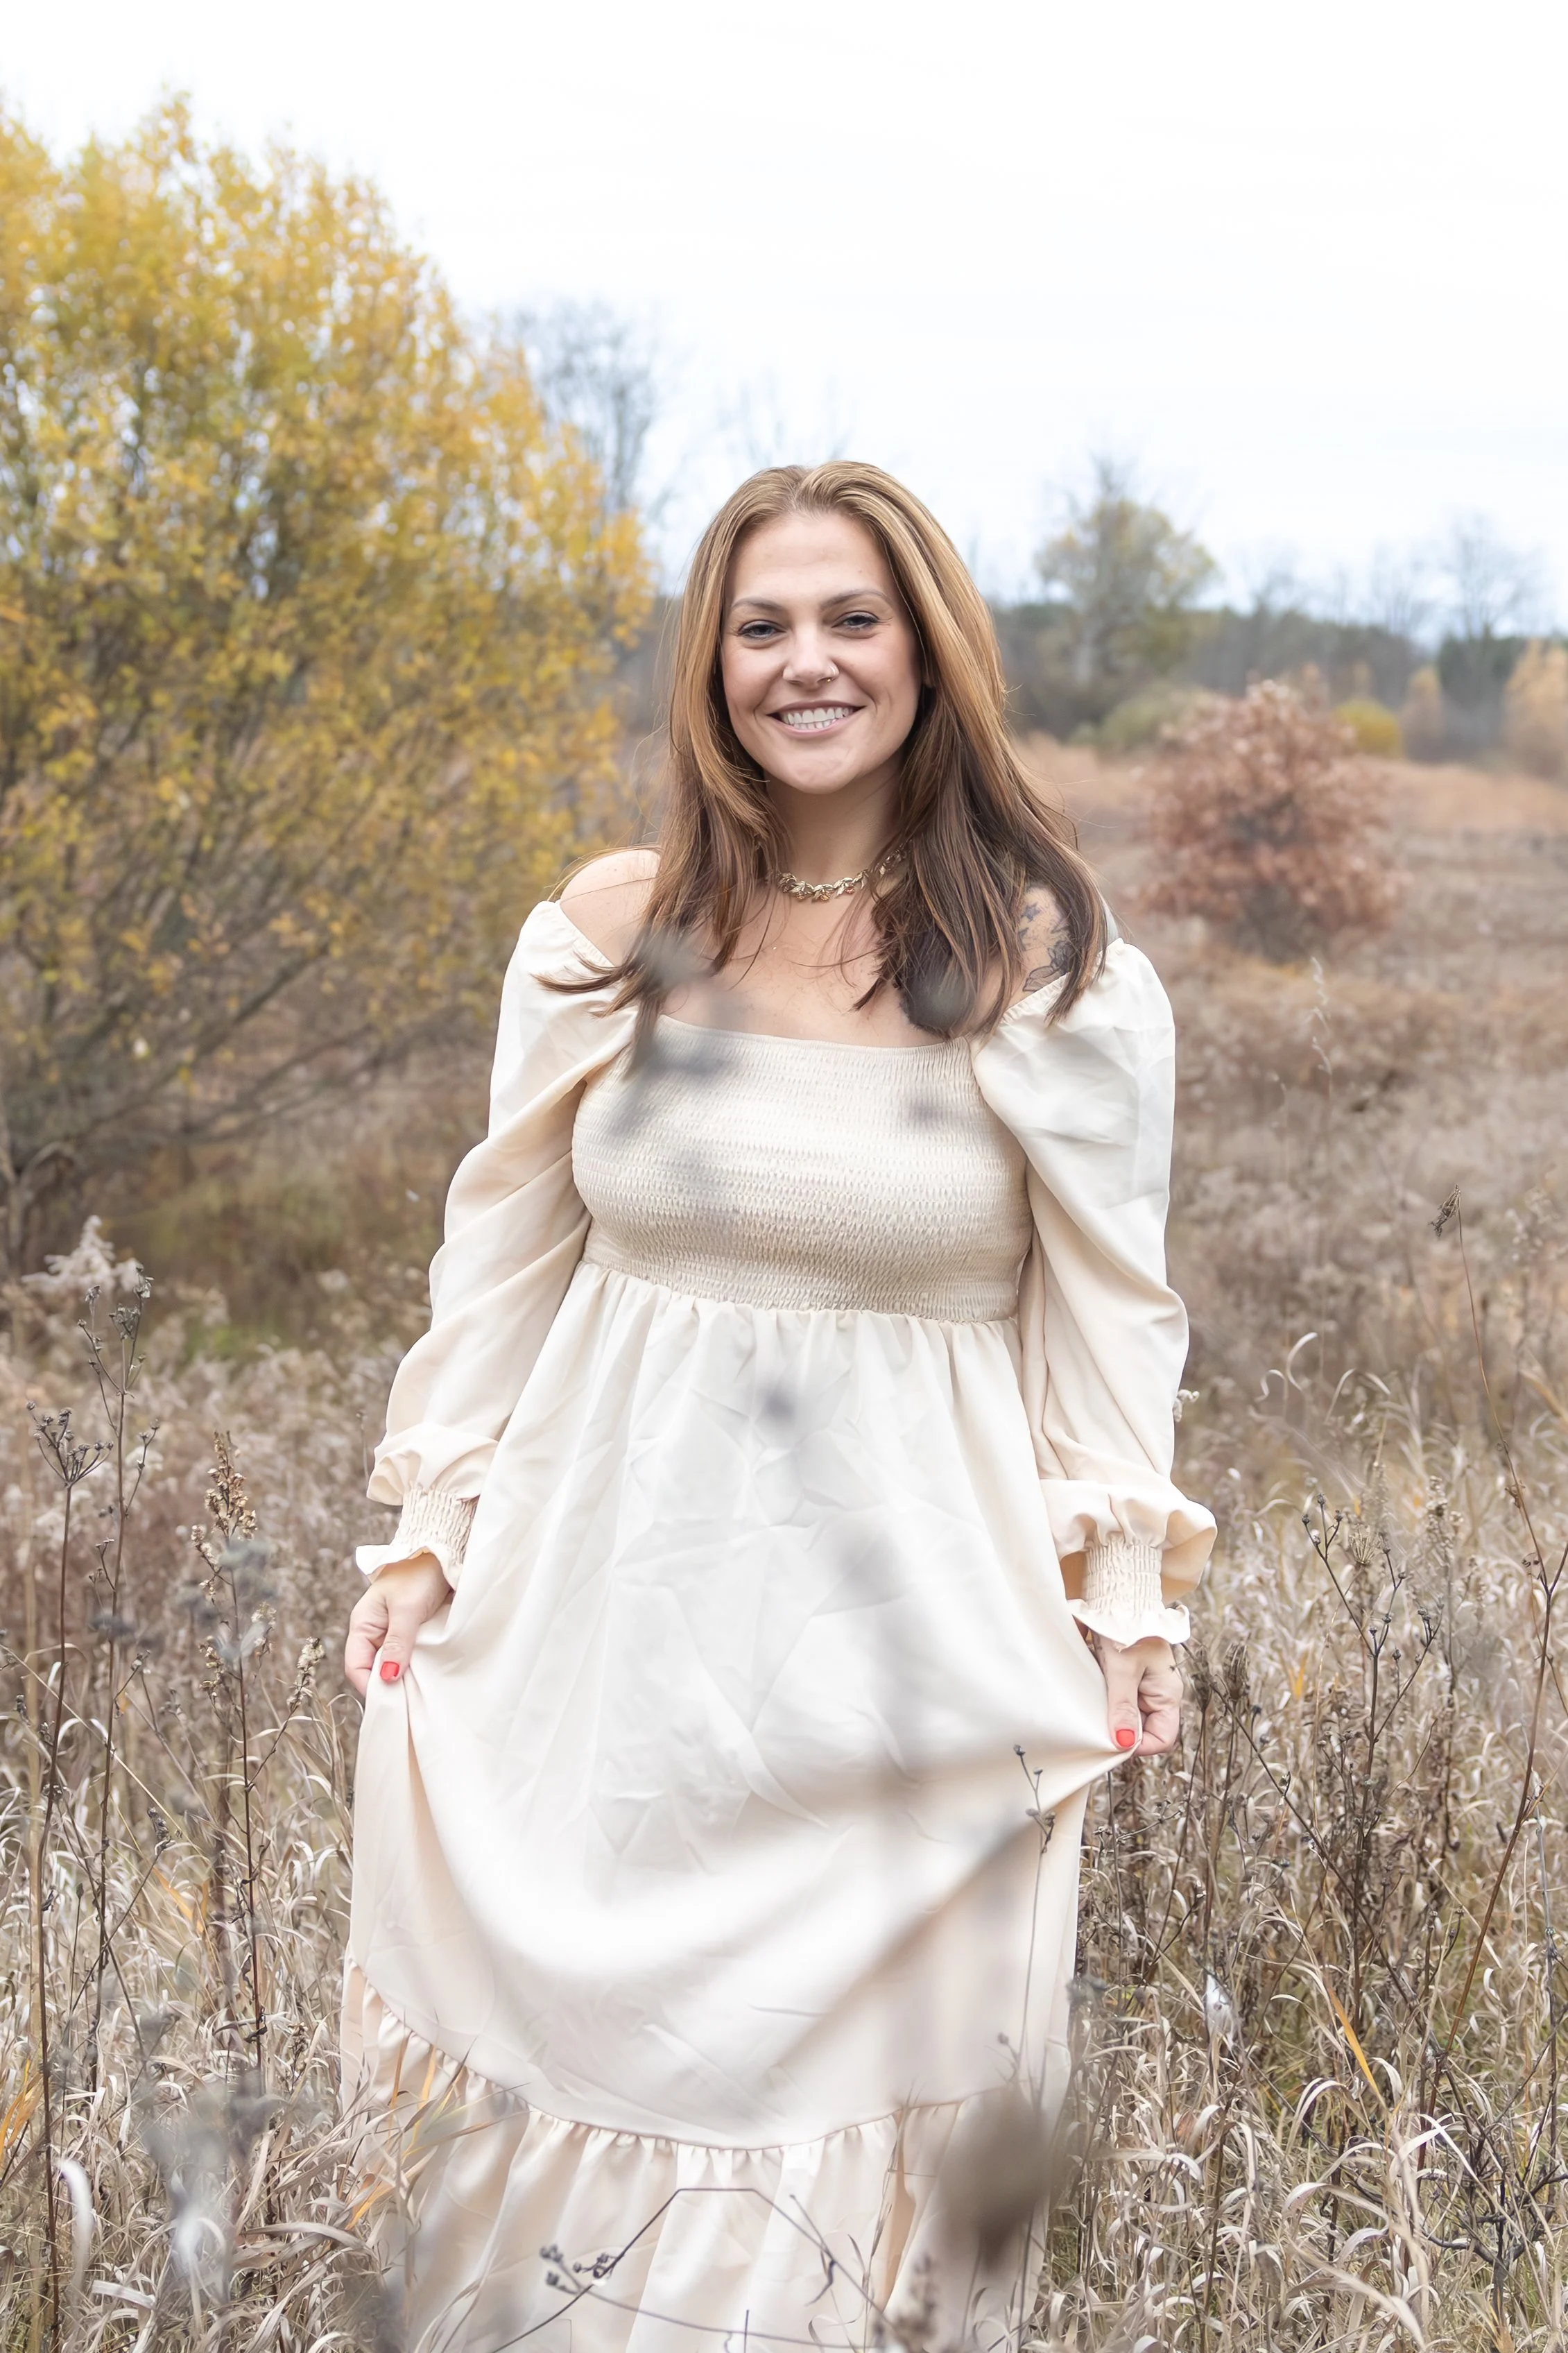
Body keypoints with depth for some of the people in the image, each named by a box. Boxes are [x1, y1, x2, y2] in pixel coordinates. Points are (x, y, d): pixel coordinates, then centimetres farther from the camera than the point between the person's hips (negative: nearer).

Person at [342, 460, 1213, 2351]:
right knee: (571, 2033, 10)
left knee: (852, 2056, 7)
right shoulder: (608, 932, 0)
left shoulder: (1055, 975, -5)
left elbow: (1103, 1311, 1)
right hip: (608, 1596, 2)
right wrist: (428, 1534, 7)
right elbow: (504, 1254, 8)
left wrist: (1124, 1611, -1)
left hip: (902, 1621, -2)